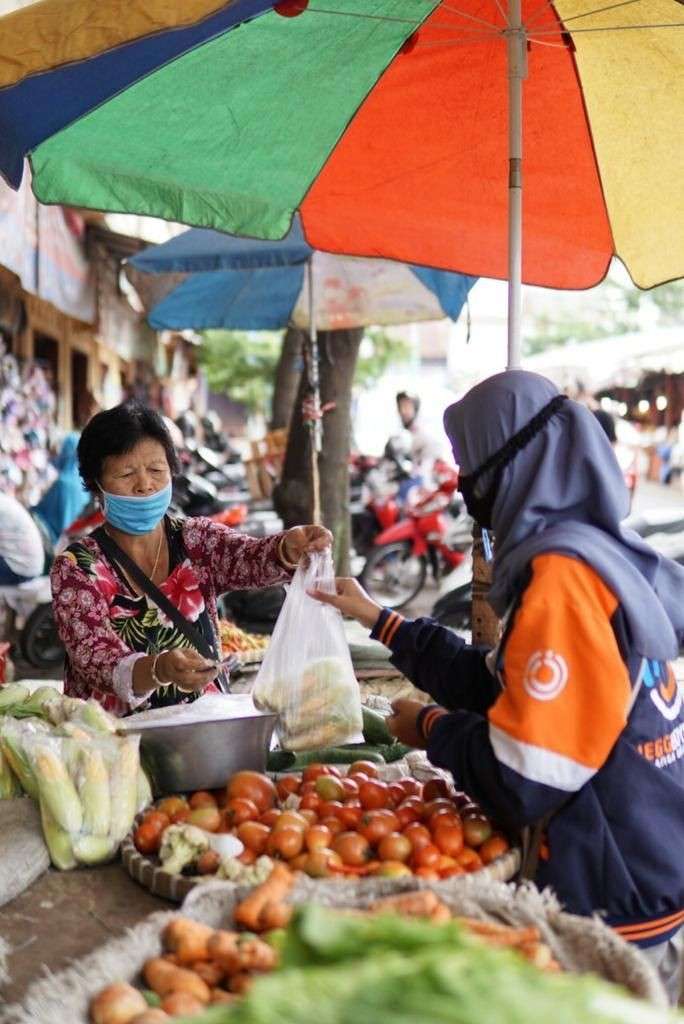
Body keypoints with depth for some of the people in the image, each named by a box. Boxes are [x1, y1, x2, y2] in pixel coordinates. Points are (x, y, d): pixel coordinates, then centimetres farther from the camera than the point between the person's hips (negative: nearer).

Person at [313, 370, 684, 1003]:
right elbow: (501, 684, 14)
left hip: (616, 908, -9)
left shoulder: (562, 575, -23)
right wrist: (377, 618, 20)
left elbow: (522, 778, -26)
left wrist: (430, 729, -6)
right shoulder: (598, 555, 6)